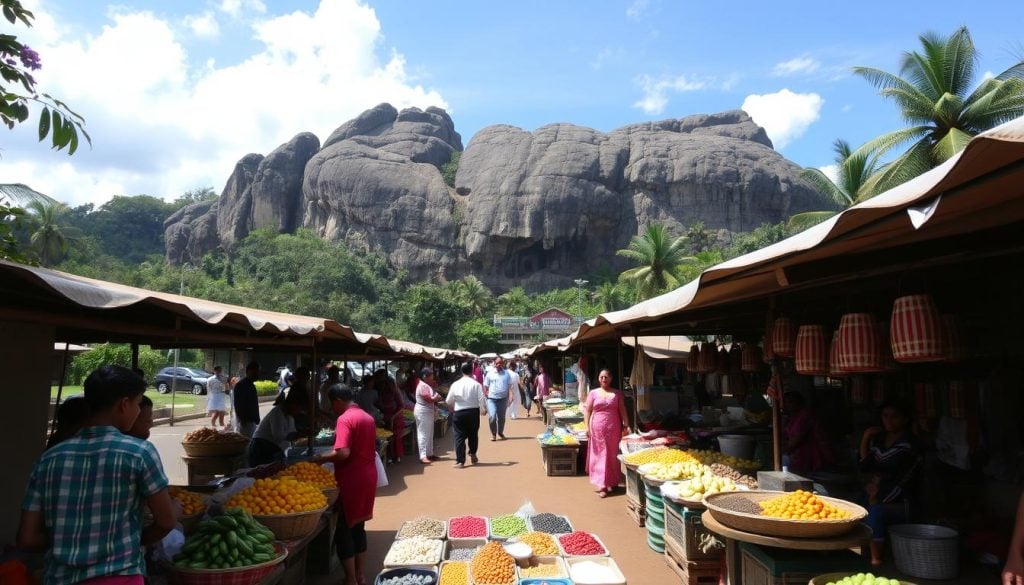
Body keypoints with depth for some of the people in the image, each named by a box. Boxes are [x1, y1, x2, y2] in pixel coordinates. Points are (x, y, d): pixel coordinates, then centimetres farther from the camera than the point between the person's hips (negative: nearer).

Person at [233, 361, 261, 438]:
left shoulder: (252, 386, 14)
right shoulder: (241, 385, -12)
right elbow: (238, 405, -17)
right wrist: (242, 419, -20)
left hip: (251, 421, 9)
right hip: (244, 422, -9)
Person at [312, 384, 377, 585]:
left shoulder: (345, 419, -16)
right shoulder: (367, 417, 11)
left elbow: (343, 453, -27)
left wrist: (321, 458, -11)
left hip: (351, 480, -8)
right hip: (368, 477, 8)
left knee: (344, 530, 4)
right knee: (358, 527, 18)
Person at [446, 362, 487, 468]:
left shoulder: (455, 384, -3)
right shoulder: (476, 384, -9)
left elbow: (449, 401, 6)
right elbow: (481, 399, -11)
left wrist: (451, 408, 26)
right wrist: (483, 409, 6)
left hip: (459, 413, 0)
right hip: (474, 412, 0)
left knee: (460, 436, 4)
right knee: (473, 434, 19)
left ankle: (460, 461, 1)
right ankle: (473, 455, 31)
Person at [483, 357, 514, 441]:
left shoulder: (507, 373, 6)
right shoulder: (490, 374, 3)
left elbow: (509, 385, 8)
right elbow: (485, 385, 8)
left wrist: (508, 395, -2)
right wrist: (486, 393, -7)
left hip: (503, 398, 2)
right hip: (492, 398, -2)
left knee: (501, 417, 11)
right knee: (492, 416, -14)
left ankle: (500, 432, 33)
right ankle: (493, 433, 4)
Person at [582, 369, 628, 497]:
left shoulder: (617, 393, 6)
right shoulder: (593, 393, 3)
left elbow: (622, 410, 6)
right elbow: (587, 411, 2)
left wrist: (625, 426, 0)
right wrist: (587, 427, -5)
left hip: (613, 429, 1)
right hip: (597, 428, -1)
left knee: (612, 455, 7)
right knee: (599, 455, 1)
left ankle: (612, 482, 20)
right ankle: (601, 484, 4)